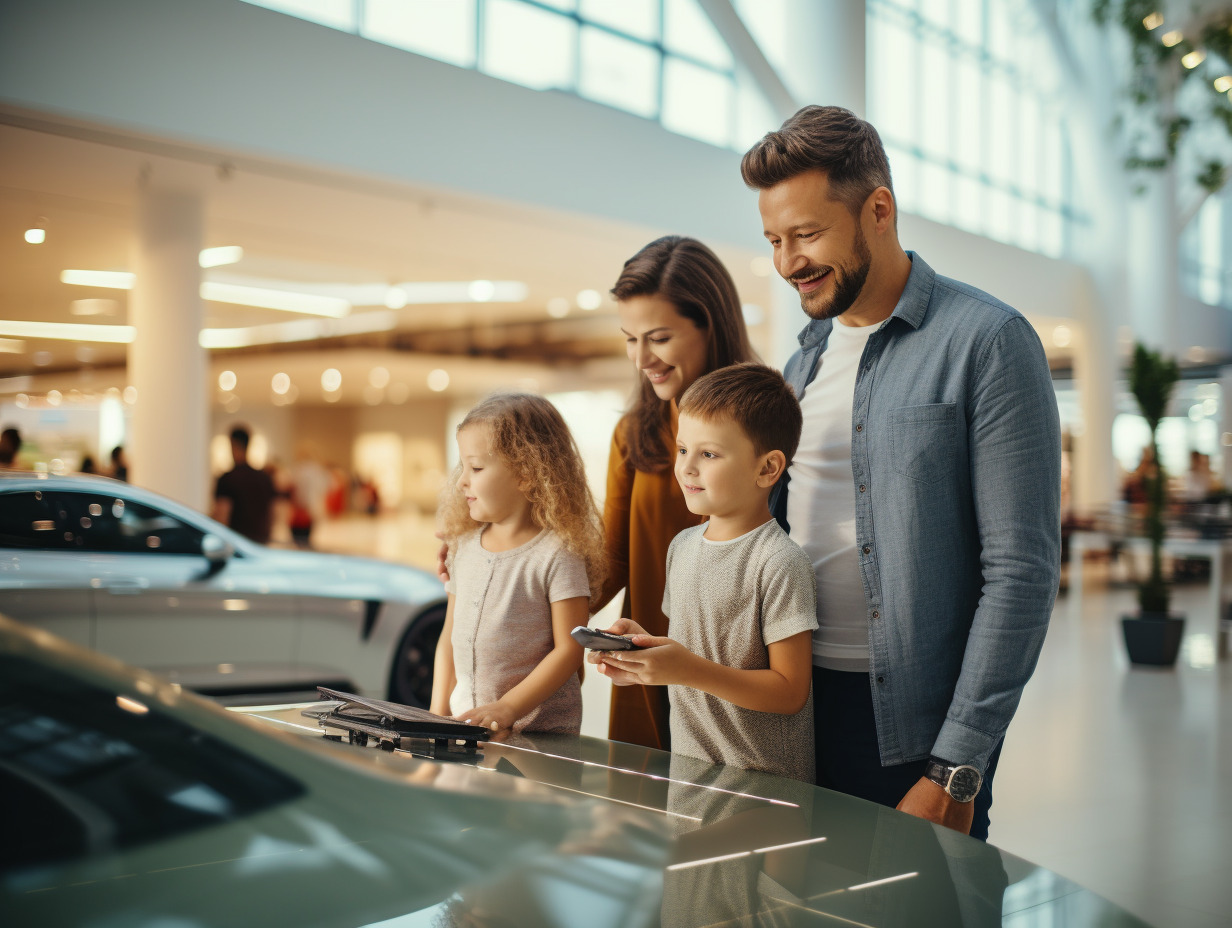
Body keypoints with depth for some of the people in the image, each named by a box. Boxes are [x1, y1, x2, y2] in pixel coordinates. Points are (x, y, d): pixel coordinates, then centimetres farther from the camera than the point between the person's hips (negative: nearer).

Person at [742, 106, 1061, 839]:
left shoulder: (987, 342, -10)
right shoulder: (807, 354, 10)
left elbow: (1021, 571, -14)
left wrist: (957, 768, -16)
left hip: (914, 726, -6)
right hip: (794, 700, 6)